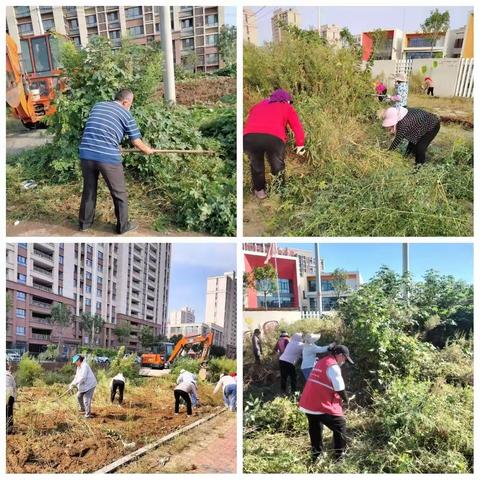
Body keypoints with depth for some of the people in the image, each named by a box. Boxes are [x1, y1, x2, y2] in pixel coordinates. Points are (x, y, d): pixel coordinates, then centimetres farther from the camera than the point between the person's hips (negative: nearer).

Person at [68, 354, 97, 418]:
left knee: (87, 400, -11)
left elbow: (82, 378, -28)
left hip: (90, 385, -11)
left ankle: (88, 414, 1)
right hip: (84, 385, 11)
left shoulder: (84, 366, -23)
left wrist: (73, 384, -23)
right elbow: (77, 377, 12)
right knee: (79, 396, 24)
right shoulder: (79, 367, 9)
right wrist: (72, 384, -1)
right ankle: (83, 409, 43)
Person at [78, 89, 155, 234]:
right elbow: (136, 142, 7)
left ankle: (85, 222, 33)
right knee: (119, 193, 12)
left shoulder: (97, 106, 19)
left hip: (86, 154, 5)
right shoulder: (125, 114, 4)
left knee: (89, 190, 21)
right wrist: (148, 150, 27)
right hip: (108, 157, -5)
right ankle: (123, 226, 22)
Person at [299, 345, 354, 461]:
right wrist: (345, 400, 8)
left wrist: (338, 398, 20)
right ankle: (340, 456, 11)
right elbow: (339, 388, -11)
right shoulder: (333, 366, -11)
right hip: (320, 405, -9)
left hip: (308, 403, 9)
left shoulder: (321, 362, 18)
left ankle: (316, 457, 27)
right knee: (340, 425, 7)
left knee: (315, 430, 20)